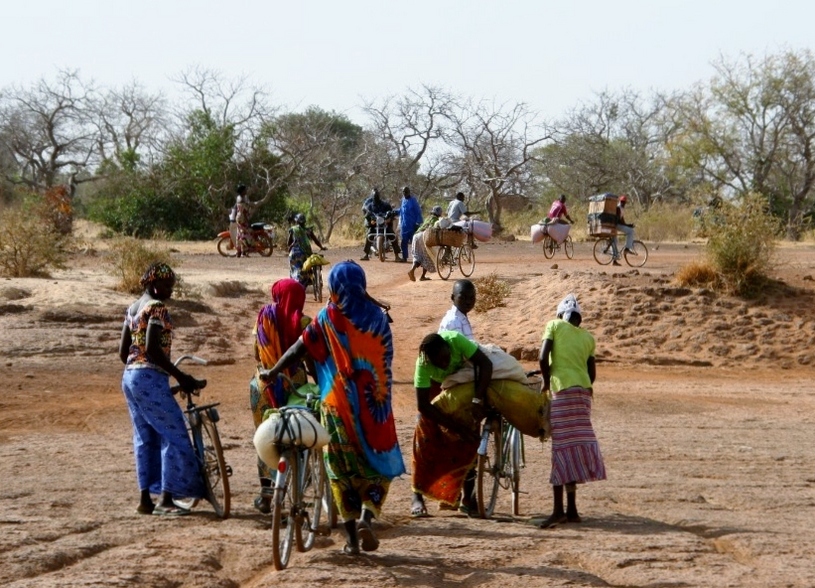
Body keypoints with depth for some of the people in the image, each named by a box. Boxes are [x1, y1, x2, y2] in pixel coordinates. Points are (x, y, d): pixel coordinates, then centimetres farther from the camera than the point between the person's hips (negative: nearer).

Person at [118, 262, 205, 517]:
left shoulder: (132, 309, 16)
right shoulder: (156, 307, -12)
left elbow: (123, 351, 17)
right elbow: (153, 349, -21)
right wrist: (180, 376, -16)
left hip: (129, 378, 10)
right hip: (151, 379, -10)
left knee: (145, 439, 12)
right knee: (174, 435, -5)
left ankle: (145, 498, 11)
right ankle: (166, 499, -8)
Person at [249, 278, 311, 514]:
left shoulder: (263, 317, 0)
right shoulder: (302, 322, -7)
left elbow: (256, 353, 7)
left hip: (265, 386, 2)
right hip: (294, 386, -2)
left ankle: (265, 496, 14)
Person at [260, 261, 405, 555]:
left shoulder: (327, 319, -4)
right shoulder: (377, 316, 0)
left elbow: (299, 349, -3)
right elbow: (385, 358, 10)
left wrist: (273, 373, 9)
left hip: (338, 403, 0)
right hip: (373, 402, 0)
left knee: (342, 468, 9)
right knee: (379, 465, 11)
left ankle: (352, 536, 6)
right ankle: (367, 517, -13)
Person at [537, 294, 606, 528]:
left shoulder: (555, 326, 4)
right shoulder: (588, 337, 18)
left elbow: (543, 356, -7)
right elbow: (592, 373, 14)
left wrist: (546, 381, 8)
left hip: (563, 389, -5)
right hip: (584, 391, 5)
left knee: (562, 448, -7)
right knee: (576, 446, 11)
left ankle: (558, 509, -12)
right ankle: (571, 509, 15)